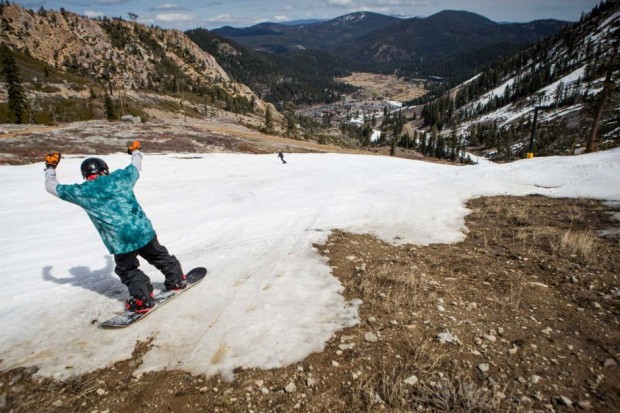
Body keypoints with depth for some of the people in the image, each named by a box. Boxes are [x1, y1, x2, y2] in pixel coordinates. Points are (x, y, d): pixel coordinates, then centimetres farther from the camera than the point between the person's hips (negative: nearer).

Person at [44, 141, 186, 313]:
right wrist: (136, 151, 45)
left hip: (120, 242, -2)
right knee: (159, 256, 24)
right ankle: (177, 280, 35)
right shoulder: (119, 177, 5)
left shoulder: (81, 192, 2)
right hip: (144, 231, 2)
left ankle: (142, 299, 14)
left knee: (128, 270, 21)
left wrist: (50, 167, 35)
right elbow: (136, 167, 25)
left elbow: (51, 186, 18)